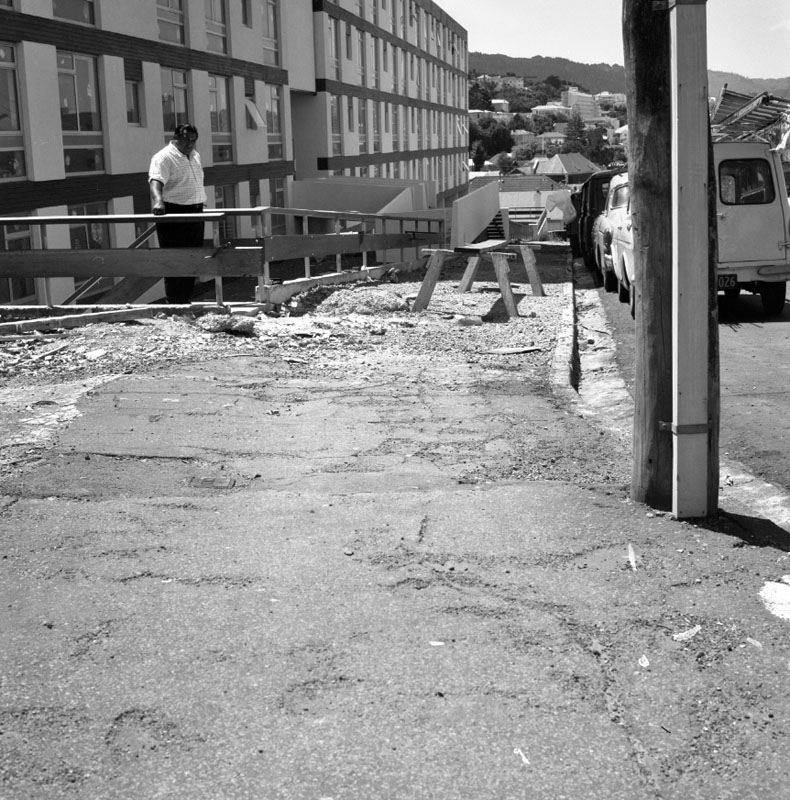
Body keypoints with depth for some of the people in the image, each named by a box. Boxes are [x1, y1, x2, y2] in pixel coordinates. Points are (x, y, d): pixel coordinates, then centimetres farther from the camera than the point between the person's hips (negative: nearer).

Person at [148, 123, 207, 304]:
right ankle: (174, 303, -5)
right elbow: (155, 181, -27)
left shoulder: (195, 156, 16)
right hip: (173, 214, -8)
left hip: (195, 214, 8)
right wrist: (158, 201, -45)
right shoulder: (164, 157, -12)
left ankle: (186, 300, 19)